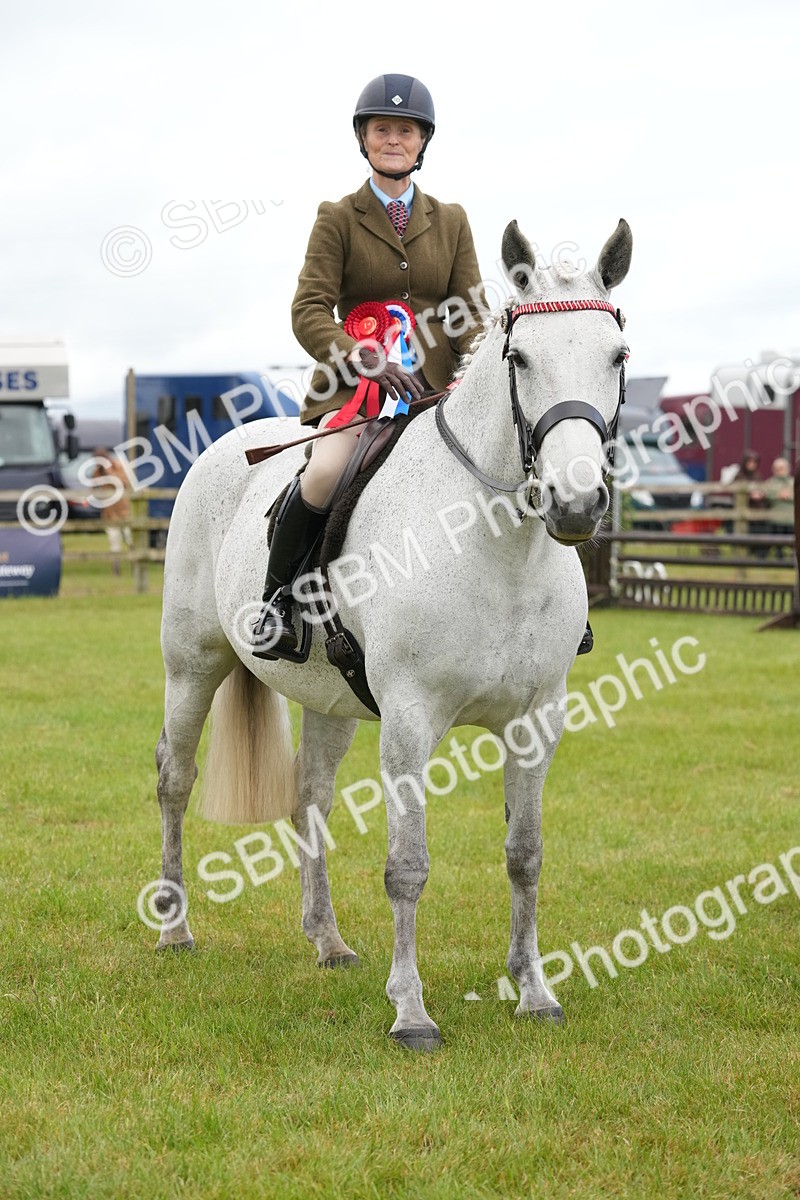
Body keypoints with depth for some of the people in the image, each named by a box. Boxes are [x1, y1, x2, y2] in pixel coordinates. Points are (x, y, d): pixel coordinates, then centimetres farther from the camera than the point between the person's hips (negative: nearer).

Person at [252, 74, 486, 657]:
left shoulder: (451, 221, 17)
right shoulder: (338, 219, 7)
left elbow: (472, 311, 10)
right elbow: (310, 312, -4)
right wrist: (366, 359, -22)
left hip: (438, 384, 3)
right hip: (355, 384, -3)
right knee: (326, 472, -33)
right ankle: (278, 594, -11)